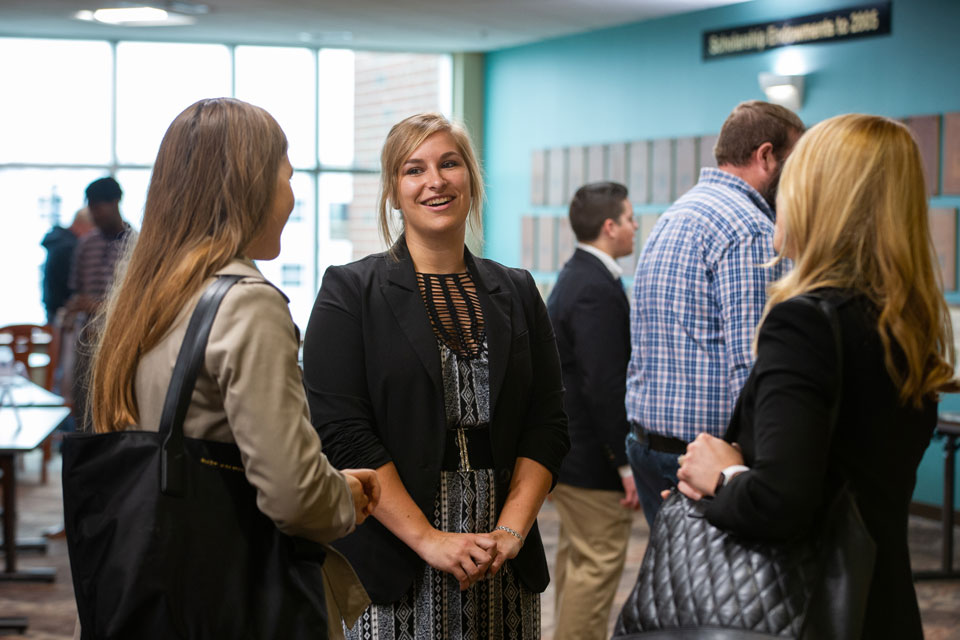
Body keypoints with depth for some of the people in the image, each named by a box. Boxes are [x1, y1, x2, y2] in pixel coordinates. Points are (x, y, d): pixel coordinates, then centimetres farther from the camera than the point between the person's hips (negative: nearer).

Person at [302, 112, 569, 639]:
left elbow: (548, 423, 6)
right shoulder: (349, 292, -1)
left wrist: (511, 531, -8)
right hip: (393, 565, -3)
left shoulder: (516, 293, 11)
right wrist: (428, 540, -15)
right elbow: (343, 432, -9)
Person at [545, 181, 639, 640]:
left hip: (565, 445, 11)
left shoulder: (574, 278, 12)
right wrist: (627, 463, -22)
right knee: (597, 564, -5)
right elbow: (604, 386, -25)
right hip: (593, 457, -11)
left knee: (576, 557, 19)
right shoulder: (597, 290, -21)